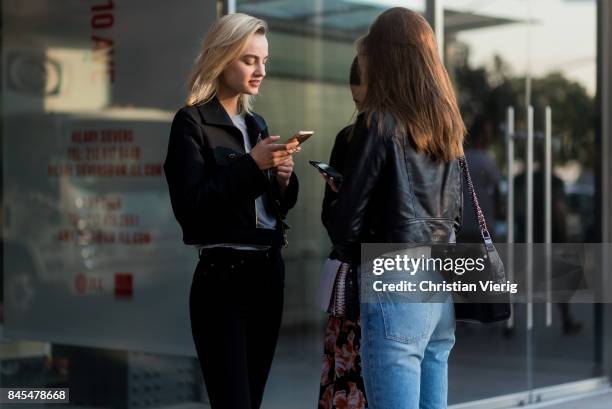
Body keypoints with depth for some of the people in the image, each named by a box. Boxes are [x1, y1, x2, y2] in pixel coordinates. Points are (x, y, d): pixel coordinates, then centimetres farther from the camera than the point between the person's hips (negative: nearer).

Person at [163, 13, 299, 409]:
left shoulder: (256, 122, 14)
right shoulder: (192, 122, -7)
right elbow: (189, 206, -17)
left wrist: (284, 178, -2)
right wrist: (251, 165, -19)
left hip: (268, 273, 7)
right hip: (223, 278, -7)